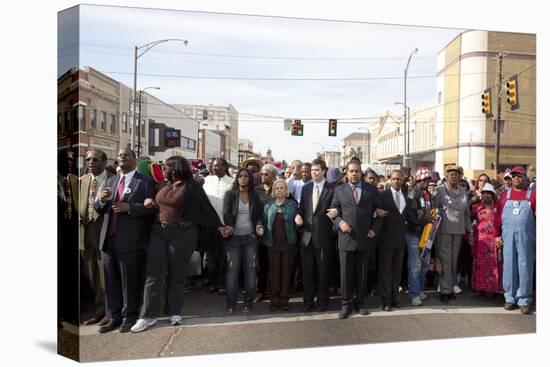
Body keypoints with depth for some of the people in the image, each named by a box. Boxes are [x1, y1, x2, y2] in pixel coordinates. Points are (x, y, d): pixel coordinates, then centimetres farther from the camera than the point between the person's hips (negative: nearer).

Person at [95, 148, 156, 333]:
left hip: (130, 240, -6)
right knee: (110, 281, 12)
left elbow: (152, 208, -11)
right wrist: (101, 200, -5)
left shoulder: (144, 182, -3)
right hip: (108, 238, 6)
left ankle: (129, 317, 19)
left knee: (129, 281, 4)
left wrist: (129, 207, -19)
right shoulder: (110, 181, 17)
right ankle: (114, 317, 25)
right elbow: (99, 209, 16)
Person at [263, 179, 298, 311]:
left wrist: (298, 221, -14)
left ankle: (284, 300, 17)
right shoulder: (268, 206, 6)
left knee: (286, 271, 6)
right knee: (274, 271, 7)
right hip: (273, 243, 1)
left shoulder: (292, 205, 3)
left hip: (288, 243, -1)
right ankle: (274, 300, 17)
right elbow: (264, 222, 5)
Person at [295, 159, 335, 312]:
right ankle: (308, 301, 24)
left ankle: (322, 300, 25)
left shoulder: (332, 189, -4)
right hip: (306, 235, 4)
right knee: (307, 271, 11)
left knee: (323, 271, 9)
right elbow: (301, 207, 12)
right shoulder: (306, 187, 10)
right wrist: (298, 215, -6)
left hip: (323, 235, -4)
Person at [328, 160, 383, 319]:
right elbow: (333, 211, 7)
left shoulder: (372, 189, 6)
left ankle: (361, 302, 27)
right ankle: (346, 304, 18)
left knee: (362, 273, 11)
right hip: (346, 238, 0)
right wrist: (340, 222, -11)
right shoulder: (339, 190, 6)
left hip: (365, 238, 1)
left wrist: (375, 229, -3)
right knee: (346, 273, 4)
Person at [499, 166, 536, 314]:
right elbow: (499, 215, 7)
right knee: (509, 266, 6)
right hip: (508, 235, 2)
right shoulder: (505, 194, 10)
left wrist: (539, 236, -5)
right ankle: (510, 298, 16)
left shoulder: (533, 194, 5)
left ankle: (524, 300, 11)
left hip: (526, 236, -1)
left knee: (525, 267, 2)